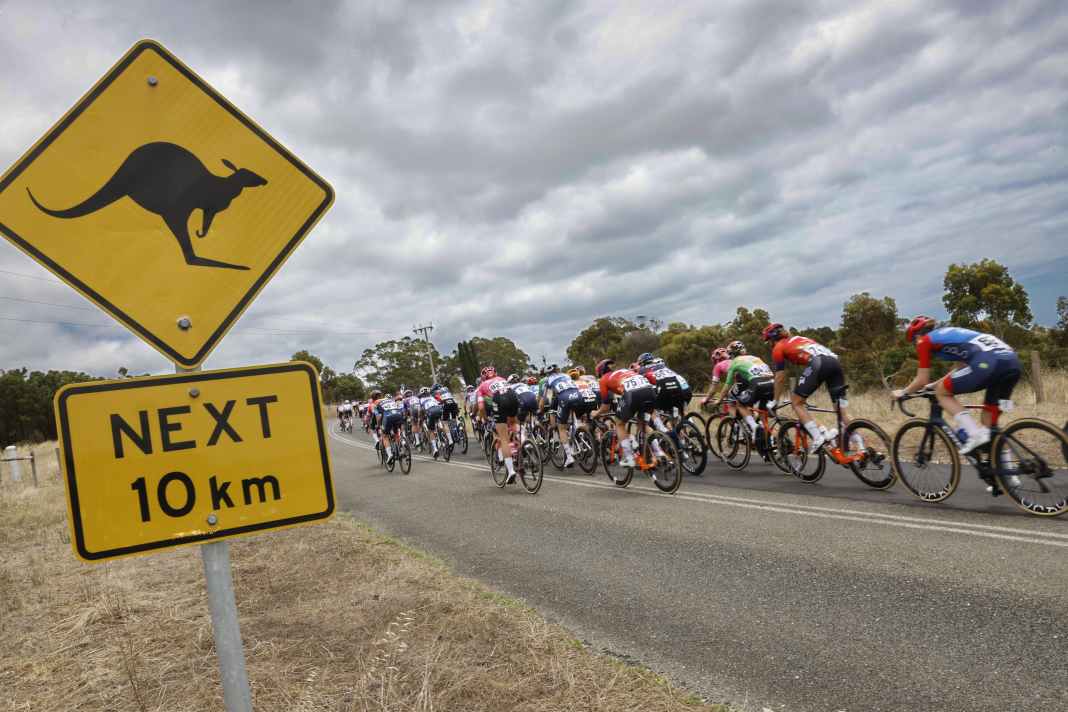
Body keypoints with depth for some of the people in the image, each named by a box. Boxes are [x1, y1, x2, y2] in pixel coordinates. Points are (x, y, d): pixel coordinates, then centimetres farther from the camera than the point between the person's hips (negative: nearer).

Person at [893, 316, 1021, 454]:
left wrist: (902, 392, 32)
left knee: (941, 391, 12)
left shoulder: (925, 341, 14)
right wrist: (938, 383, 53)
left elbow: (922, 380, 15)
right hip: (1013, 361, 8)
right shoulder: (952, 333, 36)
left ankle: (974, 434, -3)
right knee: (990, 412, 19)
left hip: (988, 363, -8)